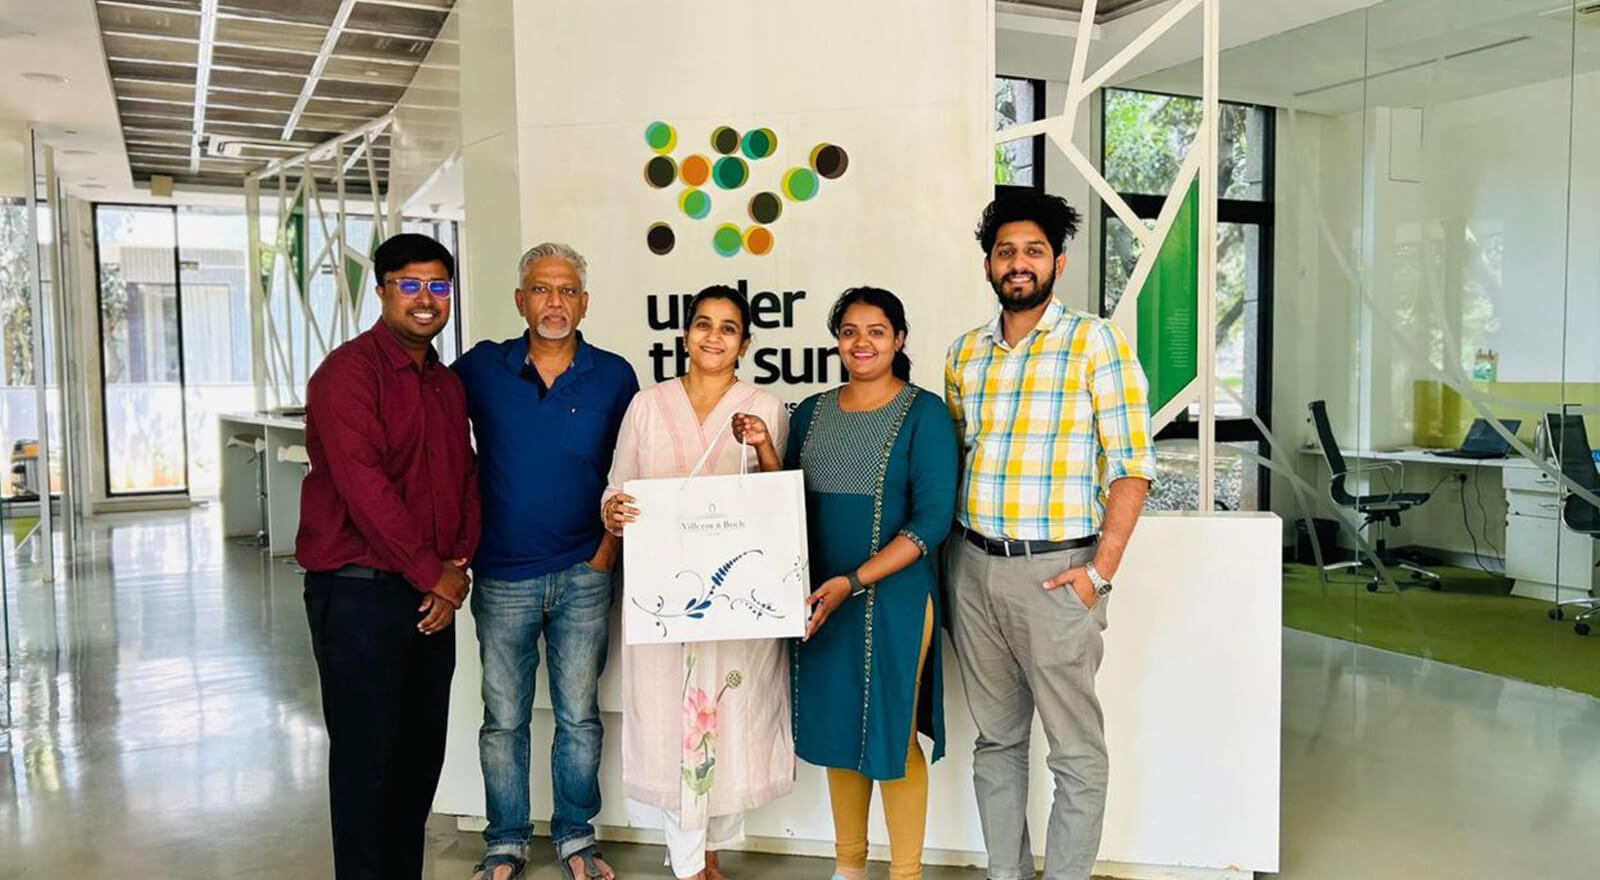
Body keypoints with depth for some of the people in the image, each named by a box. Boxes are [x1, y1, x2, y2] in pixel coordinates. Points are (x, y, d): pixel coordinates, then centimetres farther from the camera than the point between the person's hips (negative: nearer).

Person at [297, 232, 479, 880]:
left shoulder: (447, 385, 14)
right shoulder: (349, 371, -11)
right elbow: (364, 487, -19)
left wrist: (458, 565, -3)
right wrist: (431, 573, -15)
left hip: (433, 597, 7)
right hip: (359, 591, -7)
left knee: (422, 752, 15)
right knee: (366, 755, 3)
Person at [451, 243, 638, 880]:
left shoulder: (614, 376, -1)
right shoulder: (480, 368, -1)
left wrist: (611, 544, 0)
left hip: (583, 575, 0)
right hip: (502, 578, 0)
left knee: (579, 717, 10)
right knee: (503, 720, 10)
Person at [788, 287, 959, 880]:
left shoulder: (924, 413, -6)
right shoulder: (811, 414, 10)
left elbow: (932, 520, -13)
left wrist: (854, 580, -19)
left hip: (894, 597, -5)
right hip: (821, 601, 5)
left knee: (893, 735, 2)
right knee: (836, 728, 14)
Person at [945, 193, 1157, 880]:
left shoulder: (1096, 342, -5)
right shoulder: (964, 353, 10)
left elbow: (1131, 464, -8)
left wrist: (1100, 570, -14)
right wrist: (952, 551, 7)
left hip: (1056, 572, -5)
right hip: (974, 567, 5)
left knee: (1075, 750, 4)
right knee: (995, 739, 15)